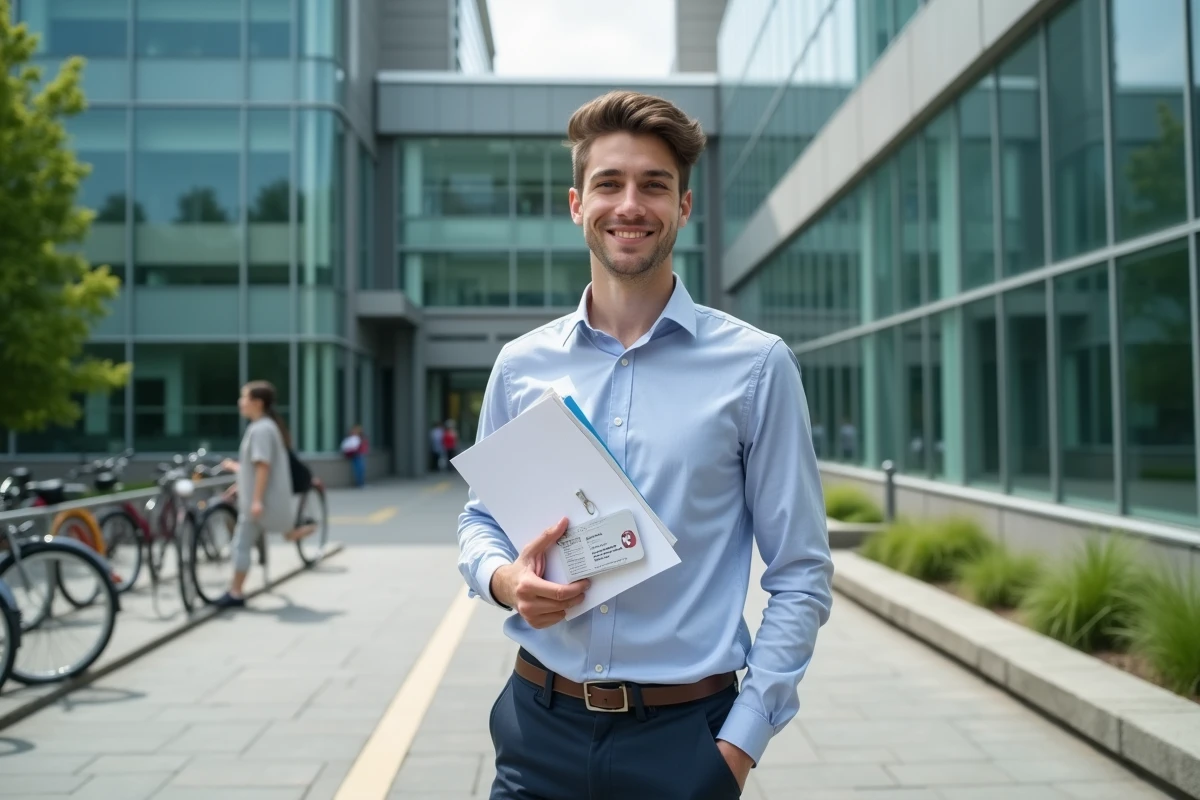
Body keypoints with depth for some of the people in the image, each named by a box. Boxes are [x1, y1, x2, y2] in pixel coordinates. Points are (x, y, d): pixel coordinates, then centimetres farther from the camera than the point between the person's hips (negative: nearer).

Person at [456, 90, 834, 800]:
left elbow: (801, 578, -4)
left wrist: (740, 743, -9)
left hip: (686, 736, -2)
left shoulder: (756, 366, -6)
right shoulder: (521, 364, 2)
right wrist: (504, 578, -10)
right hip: (540, 724, 3)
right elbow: (480, 518, 12)